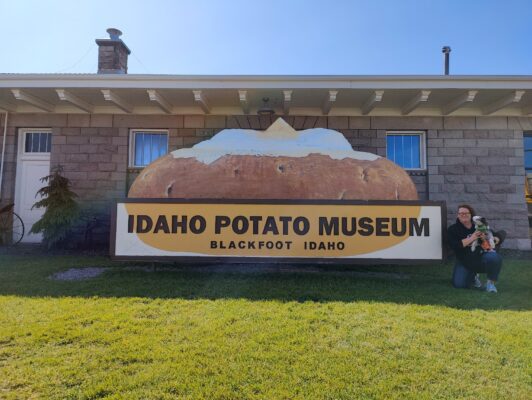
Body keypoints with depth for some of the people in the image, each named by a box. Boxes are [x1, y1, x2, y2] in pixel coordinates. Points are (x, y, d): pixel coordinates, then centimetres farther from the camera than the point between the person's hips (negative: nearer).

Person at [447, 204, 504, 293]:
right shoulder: (452, 230, -5)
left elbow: (502, 233, 5)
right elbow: (454, 246, -20)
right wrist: (471, 238, -23)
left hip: (482, 259, 0)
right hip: (464, 263, 0)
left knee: (495, 257, -32)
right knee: (459, 284, -13)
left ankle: (491, 282, -6)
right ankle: (473, 276, 24)